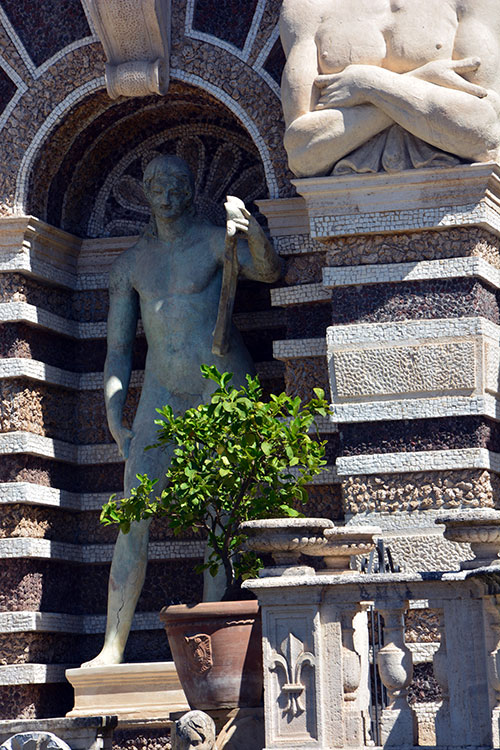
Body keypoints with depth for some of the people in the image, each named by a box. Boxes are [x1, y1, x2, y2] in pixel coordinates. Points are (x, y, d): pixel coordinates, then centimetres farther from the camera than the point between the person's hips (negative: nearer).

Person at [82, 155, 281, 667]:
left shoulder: (214, 241, 0)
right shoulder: (130, 264, 12)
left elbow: (269, 272, -17)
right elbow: (117, 349, 13)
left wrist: (254, 233, -37)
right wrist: (115, 420, 4)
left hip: (222, 379, -3)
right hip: (162, 390, 3)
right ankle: (112, 648, -10)